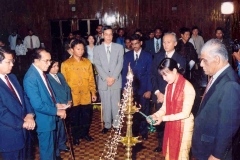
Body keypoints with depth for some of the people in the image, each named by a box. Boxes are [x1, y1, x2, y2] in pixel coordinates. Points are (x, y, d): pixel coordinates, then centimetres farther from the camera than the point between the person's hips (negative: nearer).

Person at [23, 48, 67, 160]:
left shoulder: (41, 72, 1)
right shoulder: (30, 78, -27)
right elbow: (38, 105, -27)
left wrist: (56, 103, 2)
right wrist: (57, 111, -18)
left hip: (49, 116, 9)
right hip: (44, 119, -9)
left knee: (51, 145, 26)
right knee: (47, 149, 10)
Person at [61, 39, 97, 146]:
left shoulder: (87, 62, 2)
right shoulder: (65, 64, -7)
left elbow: (91, 79, 7)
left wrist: (93, 93, 5)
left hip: (86, 96, 3)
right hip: (73, 97, -2)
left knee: (87, 116, 15)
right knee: (74, 118, 12)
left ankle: (85, 133, 37)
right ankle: (76, 137, 32)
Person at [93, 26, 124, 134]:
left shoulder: (119, 47, 5)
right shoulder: (97, 49, 6)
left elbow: (120, 63, -2)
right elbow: (98, 65, -2)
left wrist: (113, 77, -13)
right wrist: (106, 78, -12)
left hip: (116, 81, 0)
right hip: (103, 81, 1)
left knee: (116, 104, 5)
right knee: (106, 105, 7)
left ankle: (117, 124, 19)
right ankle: (107, 125, 20)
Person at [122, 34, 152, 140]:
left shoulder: (147, 56, -1)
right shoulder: (127, 55, 6)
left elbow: (149, 74, -3)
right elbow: (124, 72, 5)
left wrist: (149, 90, -9)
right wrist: (124, 88, -2)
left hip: (143, 88, -1)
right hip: (131, 88, 2)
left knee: (144, 111, 8)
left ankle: (143, 132, 25)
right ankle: (134, 131, 27)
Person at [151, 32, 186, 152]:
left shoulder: (181, 59, -2)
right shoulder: (158, 57, 8)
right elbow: (153, 75, 6)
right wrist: (157, 92, -6)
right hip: (159, 96, 3)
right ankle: (161, 144, 24)